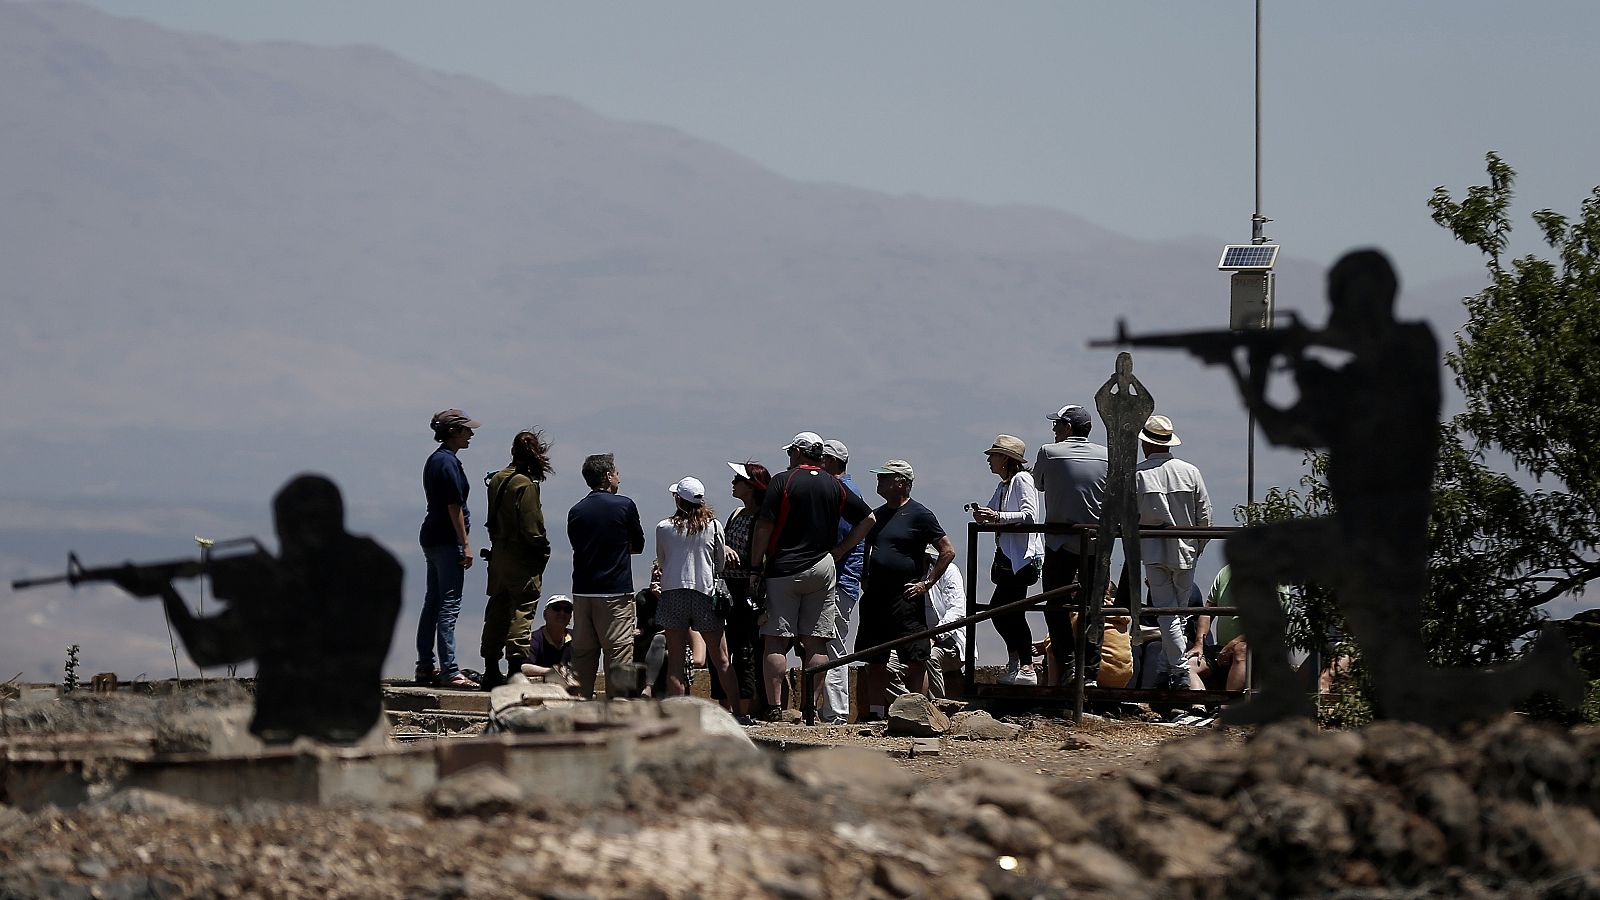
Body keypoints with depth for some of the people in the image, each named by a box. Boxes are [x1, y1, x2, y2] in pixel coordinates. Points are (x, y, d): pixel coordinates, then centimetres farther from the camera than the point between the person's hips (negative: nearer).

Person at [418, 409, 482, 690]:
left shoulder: (434, 460, 15)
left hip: (431, 538, 10)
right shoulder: (448, 463, -15)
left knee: (433, 603, 13)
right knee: (449, 604, -9)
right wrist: (465, 545, -16)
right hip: (446, 540, -10)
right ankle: (449, 671, -10)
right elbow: (454, 506, -18)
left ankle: (425, 667, 17)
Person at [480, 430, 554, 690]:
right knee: (522, 612, -4)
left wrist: (496, 543, 17)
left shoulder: (496, 480, 8)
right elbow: (531, 527, -18)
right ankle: (516, 671, -7)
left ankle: (491, 673, 16)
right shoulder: (525, 484, -16)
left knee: (496, 612, 12)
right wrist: (543, 551, -5)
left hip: (498, 555, 8)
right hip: (522, 560, -8)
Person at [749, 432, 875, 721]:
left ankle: (774, 708, -8)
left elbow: (764, 527, -9)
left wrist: (756, 566, -3)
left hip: (782, 570, -3)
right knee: (816, 642, 5)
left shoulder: (783, 481, -4)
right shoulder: (835, 486, 8)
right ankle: (812, 707, 1)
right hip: (822, 571, 3)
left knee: (776, 641, -2)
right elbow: (868, 518, 12)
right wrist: (838, 551, 12)